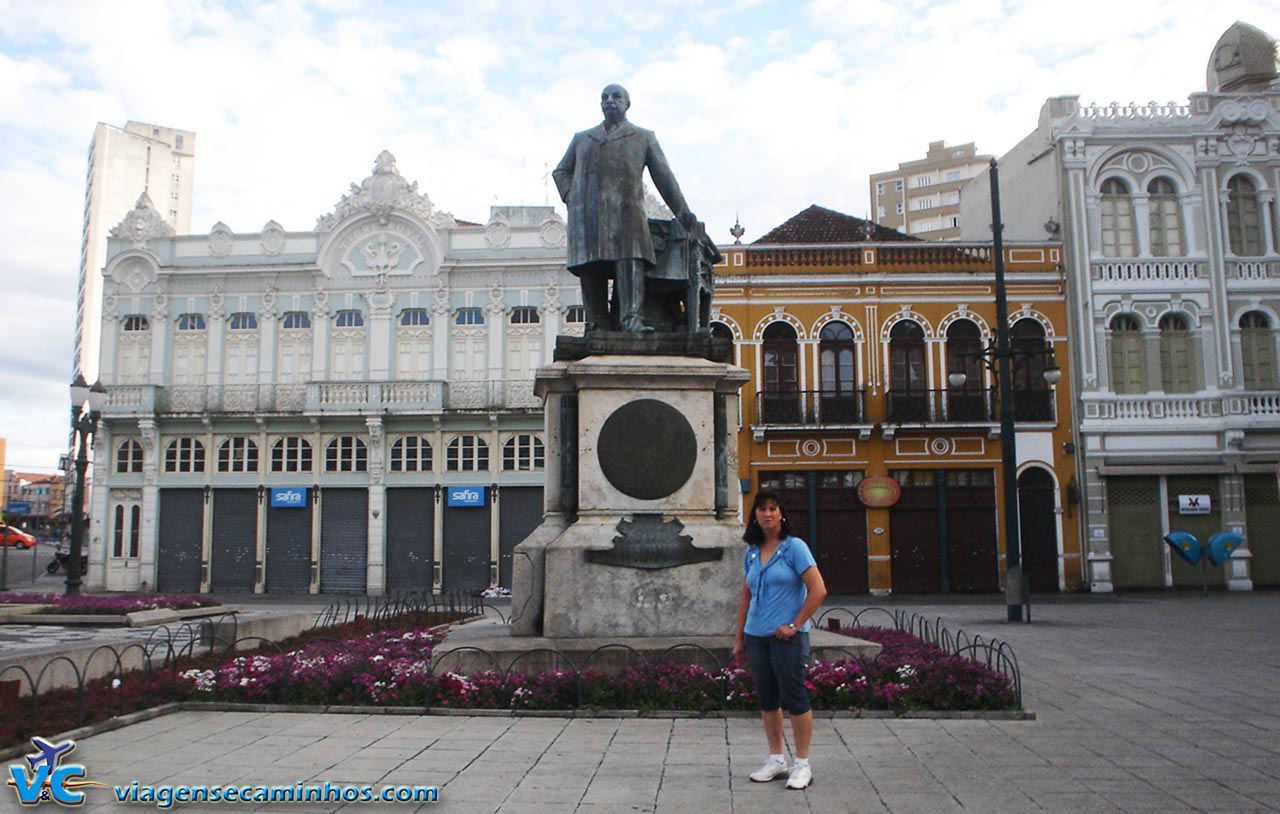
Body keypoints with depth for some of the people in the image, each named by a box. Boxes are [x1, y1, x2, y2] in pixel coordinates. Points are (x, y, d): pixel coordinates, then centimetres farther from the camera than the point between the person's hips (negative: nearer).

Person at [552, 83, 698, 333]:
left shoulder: (644, 137, 24)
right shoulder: (581, 139, 30)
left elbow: (663, 176, 18)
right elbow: (561, 171, 32)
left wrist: (681, 210, 10)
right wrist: (571, 196, 11)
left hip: (625, 207, -2)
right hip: (586, 214, 2)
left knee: (630, 259, -21)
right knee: (590, 269, -9)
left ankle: (632, 318, -29)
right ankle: (598, 325, -9)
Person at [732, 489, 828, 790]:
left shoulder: (794, 547, -6)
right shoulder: (751, 552, 10)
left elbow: (818, 590, -11)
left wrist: (794, 625, -12)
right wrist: (738, 638, 13)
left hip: (787, 637, -6)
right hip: (756, 637, 6)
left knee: (794, 697, -1)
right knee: (767, 699, 11)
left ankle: (803, 765, 10)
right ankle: (776, 760, 24)